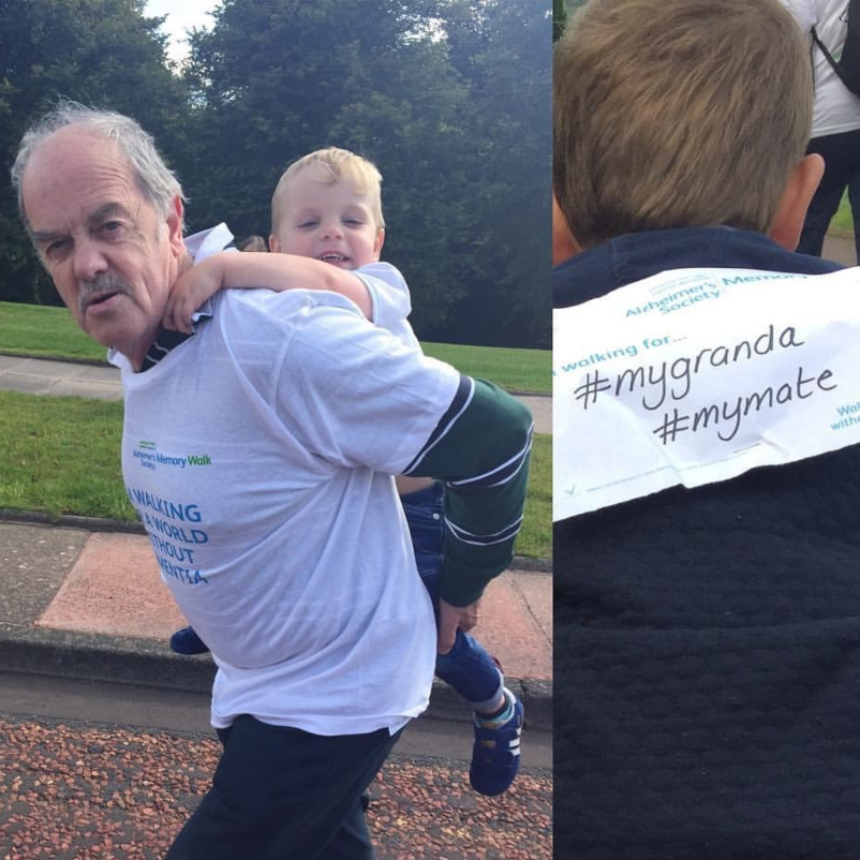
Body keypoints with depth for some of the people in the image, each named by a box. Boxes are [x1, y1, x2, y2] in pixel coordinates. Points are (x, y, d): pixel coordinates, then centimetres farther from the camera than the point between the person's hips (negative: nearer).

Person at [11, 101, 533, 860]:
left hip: (333, 696, -8)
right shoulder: (134, 342, -5)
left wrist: (462, 583, -9)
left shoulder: (281, 338, -31)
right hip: (258, 683, 8)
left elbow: (493, 436, -24)